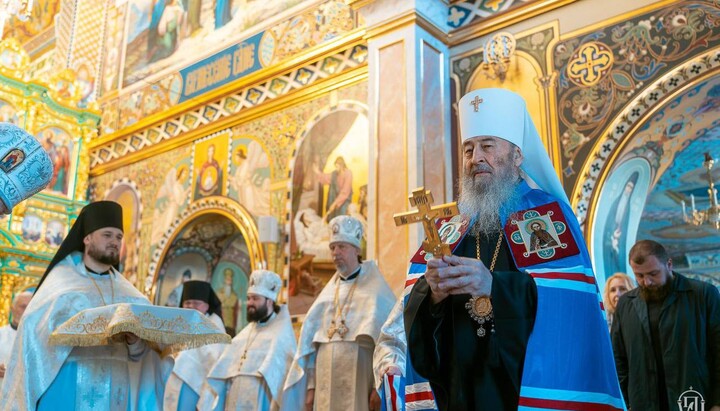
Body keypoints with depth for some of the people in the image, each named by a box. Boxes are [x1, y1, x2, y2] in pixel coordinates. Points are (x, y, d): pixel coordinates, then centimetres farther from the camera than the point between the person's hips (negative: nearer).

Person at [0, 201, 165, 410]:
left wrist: (134, 339, -23)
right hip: (66, 389, -3)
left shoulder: (126, 292, 14)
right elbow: (36, 326, -13)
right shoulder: (62, 280, 4)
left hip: (113, 394, 4)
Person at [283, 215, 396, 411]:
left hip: (359, 386, -4)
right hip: (327, 387, 5)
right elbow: (311, 343, 14)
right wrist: (310, 385, 7)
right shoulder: (328, 293, 15)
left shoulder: (375, 290, 1)